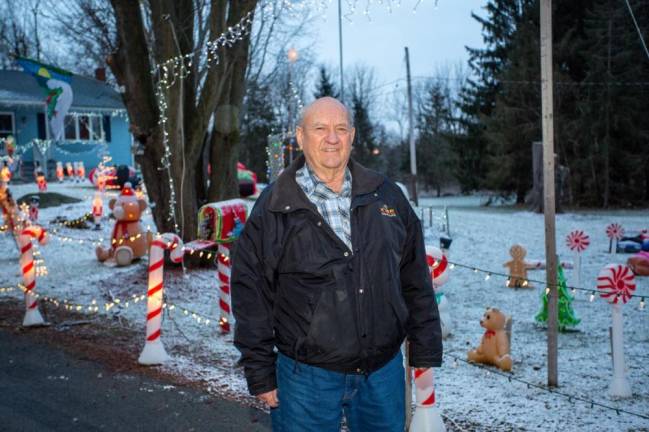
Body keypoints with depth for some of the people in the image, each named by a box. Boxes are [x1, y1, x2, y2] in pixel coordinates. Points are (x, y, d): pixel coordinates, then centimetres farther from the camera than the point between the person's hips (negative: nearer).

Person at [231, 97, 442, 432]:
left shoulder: (386, 197, 5)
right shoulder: (273, 209, -4)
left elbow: (416, 283, 10)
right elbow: (251, 297, -3)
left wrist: (425, 354, 9)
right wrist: (261, 375, -3)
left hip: (385, 372, 3)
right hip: (307, 377, -3)